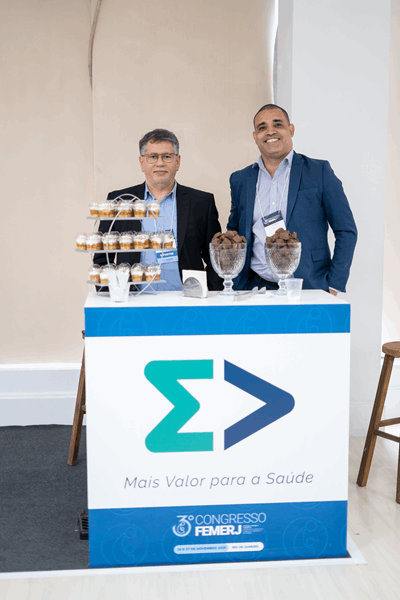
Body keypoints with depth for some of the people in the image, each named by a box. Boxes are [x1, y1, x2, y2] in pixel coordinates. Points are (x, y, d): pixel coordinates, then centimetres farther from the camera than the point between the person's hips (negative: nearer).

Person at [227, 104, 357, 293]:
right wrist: (233, 288, 10)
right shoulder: (240, 180, 12)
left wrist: (333, 287, -4)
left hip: (309, 289, -2)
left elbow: (346, 232, 3)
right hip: (256, 289, 2)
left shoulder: (319, 171, 3)